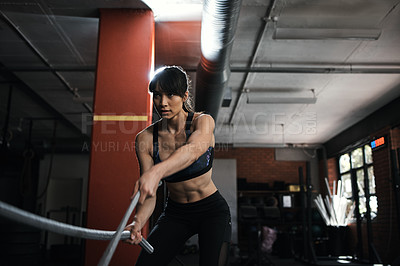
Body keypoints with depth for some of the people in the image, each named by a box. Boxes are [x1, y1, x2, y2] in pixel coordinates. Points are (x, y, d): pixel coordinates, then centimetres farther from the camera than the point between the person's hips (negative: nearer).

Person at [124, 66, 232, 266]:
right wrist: (138, 222, -35)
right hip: (175, 213, 2)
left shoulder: (203, 121, -16)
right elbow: (149, 194, -14)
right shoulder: (145, 139, -9)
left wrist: (156, 172, -58)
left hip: (212, 210, -2)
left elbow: (193, 150, -40)